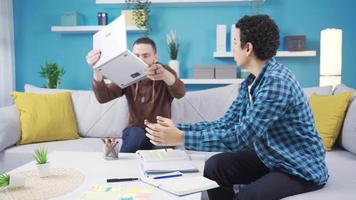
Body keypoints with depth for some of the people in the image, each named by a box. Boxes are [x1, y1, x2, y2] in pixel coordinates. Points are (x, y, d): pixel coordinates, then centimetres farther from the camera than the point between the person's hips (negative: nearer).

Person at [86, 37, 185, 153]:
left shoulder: (165, 71, -10)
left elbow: (180, 93, -32)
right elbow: (103, 97, -20)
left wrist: (165, 75, -56)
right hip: (134, 132, 1)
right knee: (137, 134, -34)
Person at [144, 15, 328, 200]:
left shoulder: (277, 81, -27)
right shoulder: (249, 83, 1)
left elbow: (240, 137, -31)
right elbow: (225, 124, 1)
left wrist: (181, 137, -30)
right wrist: (178, 128, -8)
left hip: (302, 167, -8)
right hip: (271, 158, 8)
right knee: (215, 165, -2)